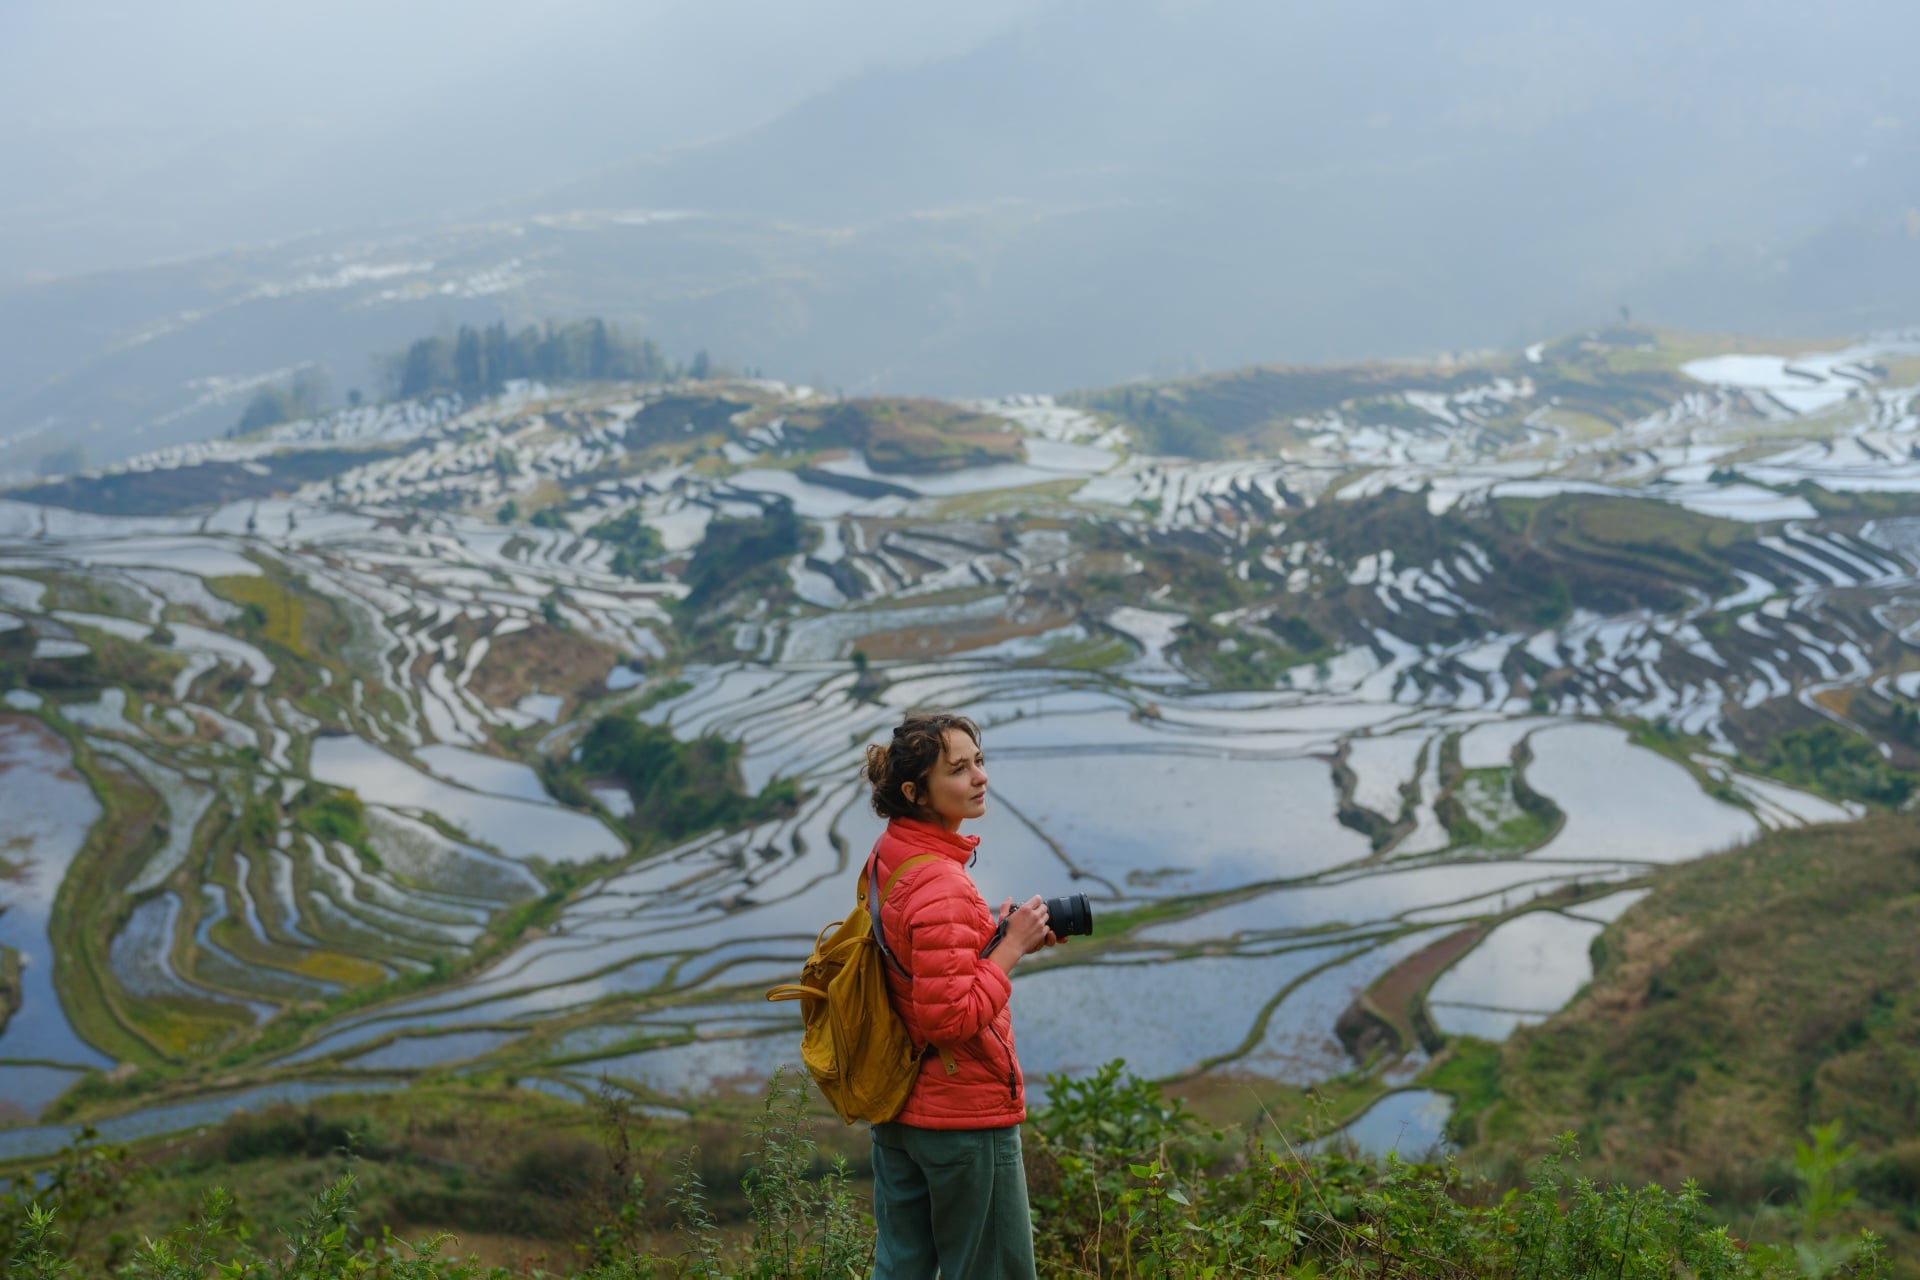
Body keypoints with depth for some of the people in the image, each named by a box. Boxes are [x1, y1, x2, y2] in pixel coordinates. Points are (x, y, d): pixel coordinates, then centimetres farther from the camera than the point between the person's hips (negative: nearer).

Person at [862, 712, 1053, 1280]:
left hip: (897, 1110, 9)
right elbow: (952, 1016, -26)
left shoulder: (889, 855, 4)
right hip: (964, 1115, -9)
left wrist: (994, 932, 7)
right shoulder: (940, 886, -24)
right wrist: (1012, 947, -18)